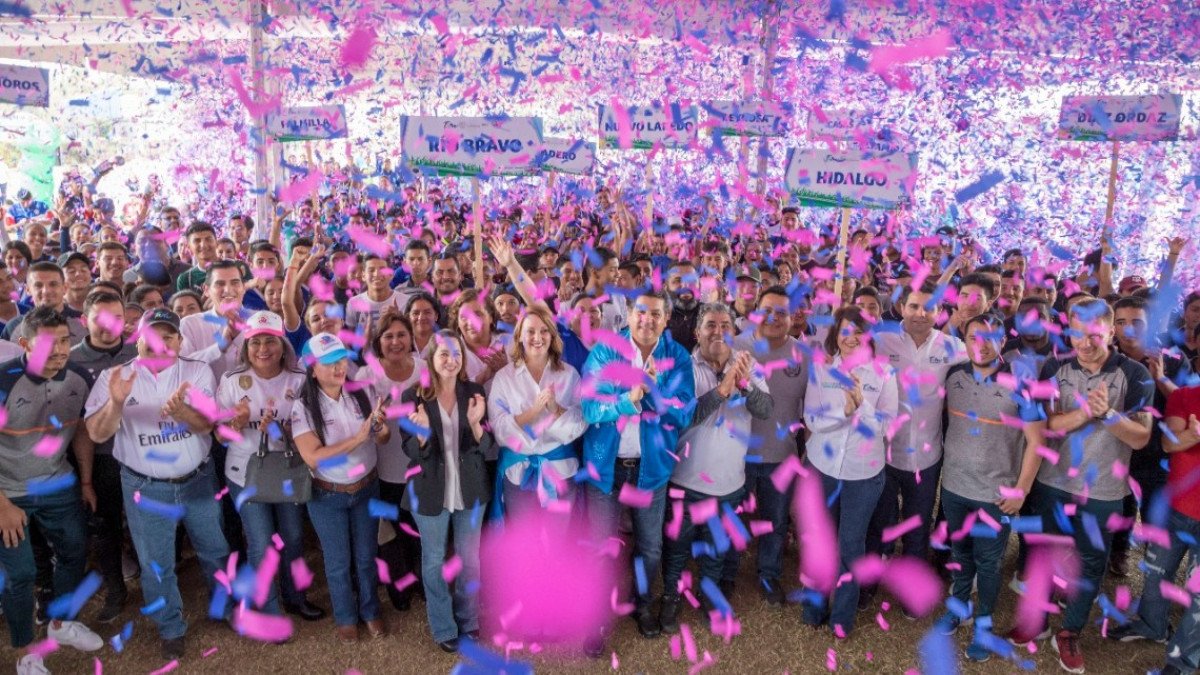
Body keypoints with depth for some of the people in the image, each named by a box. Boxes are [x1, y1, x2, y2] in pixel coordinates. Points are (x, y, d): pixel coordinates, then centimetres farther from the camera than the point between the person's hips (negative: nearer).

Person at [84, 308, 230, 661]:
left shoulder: (198, 371, -8)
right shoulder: (114, 376, -8)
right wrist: (116, 401, -34)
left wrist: (180, 410, -39)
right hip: (145, 487, 0)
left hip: (199, 479, 1)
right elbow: (97, 434, -14)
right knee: (156, 565, 14)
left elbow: (206, 423, -17)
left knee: (216, 550, 18)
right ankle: (171, 629, 35)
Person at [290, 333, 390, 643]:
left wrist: (381, 427, -29)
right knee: (338, 562, 15)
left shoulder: (360, 394, -8)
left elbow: (383, 439, -5)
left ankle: (370, 611, 40)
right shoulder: (303, 407, -18)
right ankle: (346, 618, 38)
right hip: (327, 496, -2)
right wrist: (357, 439, -33)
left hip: (367, 488, 3)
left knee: (366, 556, 17)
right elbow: (312, 456, -25)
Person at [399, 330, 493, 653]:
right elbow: (412, 451, -8)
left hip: (470, 489, 2)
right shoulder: (413, 396, -10)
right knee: (434, 562, 13)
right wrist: (422, 433, -30)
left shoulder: (474, 392, -5)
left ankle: (468, 620, 37)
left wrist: (476, 423, -25)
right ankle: (443, 628, 32)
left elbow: (486, 446, -5)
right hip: (430, 491, -2)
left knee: (470, 560, 16)